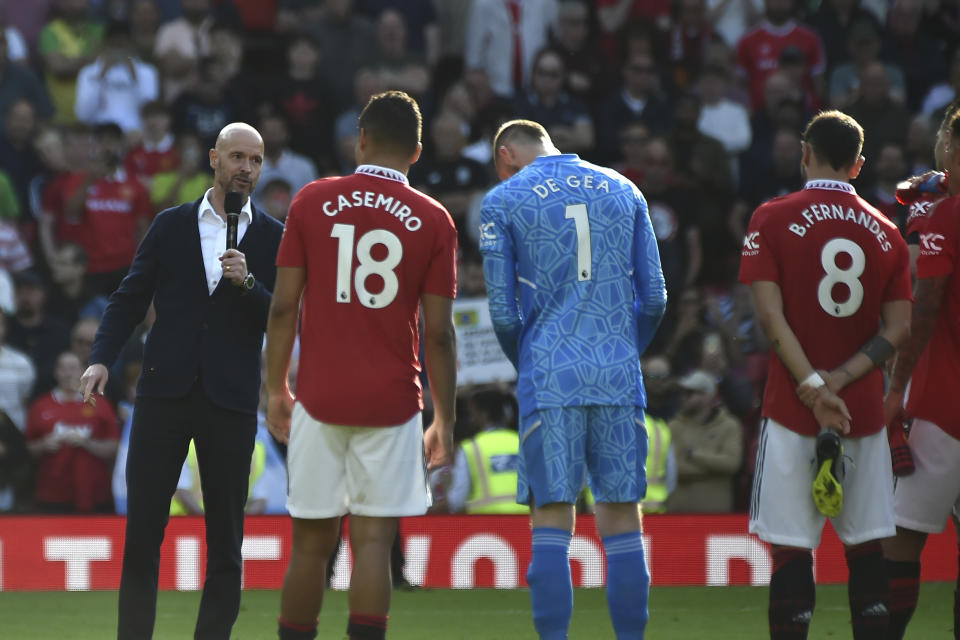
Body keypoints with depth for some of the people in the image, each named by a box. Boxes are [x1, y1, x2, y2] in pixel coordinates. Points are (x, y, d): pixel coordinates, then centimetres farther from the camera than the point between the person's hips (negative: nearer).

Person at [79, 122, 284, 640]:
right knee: (142, 528, -2)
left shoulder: (274, 239, 6)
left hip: (230, 401, 0)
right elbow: (130, 299, 10)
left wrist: (247, 283, -15)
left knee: (225, 541, 2)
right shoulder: (171, 226, 9)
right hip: (165, 393, 0)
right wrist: (102, 359, -4)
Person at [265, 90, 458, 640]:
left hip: (321, 398, 1)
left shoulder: (312, 202, 2)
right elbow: (438, 333, -1)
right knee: (373, 541, -4)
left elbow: (284, 307, 1)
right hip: (392, 403, -1)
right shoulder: (434, 222, 0)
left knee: (312, 542, 7)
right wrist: (445, 421, 6)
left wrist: (277, 389, 11)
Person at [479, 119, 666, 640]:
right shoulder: (623, 191, 13)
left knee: (551, 521, -2)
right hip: (619, 379, 3)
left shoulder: (503, 201, 3)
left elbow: (504, 314, -1)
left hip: (549, 378, -3)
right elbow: (653, 299, 10)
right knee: (622, 519, 6)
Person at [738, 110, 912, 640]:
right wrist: (840, 381, -5)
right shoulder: (885, 232, 8)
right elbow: (899, 329, 1)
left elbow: (770, 316, -10)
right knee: (866, 550, 7)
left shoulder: (773, 220, -1)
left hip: (793, 410, -3)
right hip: (864, 411, 3)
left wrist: (813, 388, -13)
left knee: (791, 551, -3)